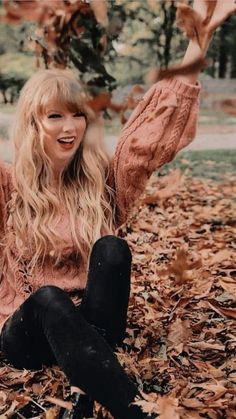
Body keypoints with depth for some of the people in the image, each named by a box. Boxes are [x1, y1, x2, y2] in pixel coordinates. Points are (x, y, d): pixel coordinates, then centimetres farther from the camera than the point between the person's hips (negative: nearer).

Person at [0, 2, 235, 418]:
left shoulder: (102, 181, 0)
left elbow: (158, 122, -6)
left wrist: (200, 35, -12)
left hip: (92, 326, 1)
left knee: (111, 248, -27)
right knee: (48, 299, -35)